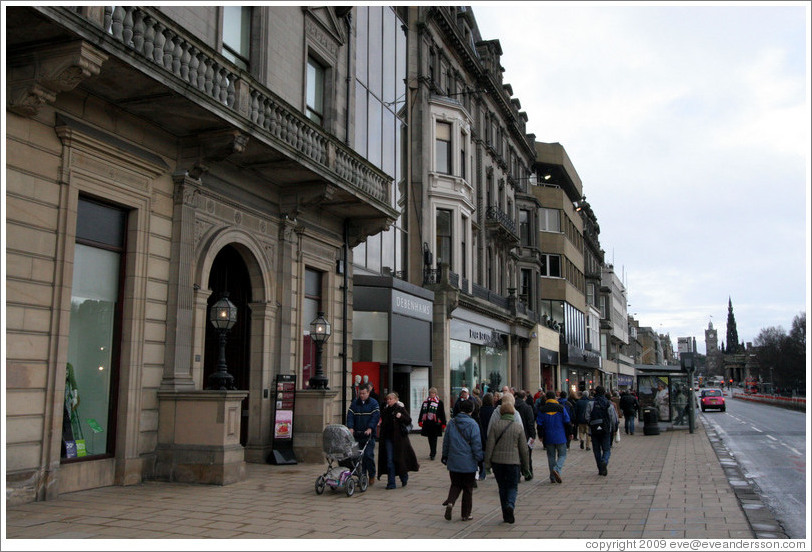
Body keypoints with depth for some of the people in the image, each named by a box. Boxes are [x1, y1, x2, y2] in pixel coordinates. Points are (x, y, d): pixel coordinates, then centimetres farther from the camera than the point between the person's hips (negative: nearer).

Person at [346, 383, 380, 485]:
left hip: (369, 434, -3)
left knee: (368, 455, -8)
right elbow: (350, 416, 2)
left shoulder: (374, 403, 1)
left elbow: (376, 417, -9)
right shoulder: (354, 403, 11)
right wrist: (350, 427, -14)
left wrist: (370, 428, -22)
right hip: (357, 434, 4)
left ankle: (372, 476, 6)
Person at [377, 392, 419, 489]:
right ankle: (391, 483, 2)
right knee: (389, 460, -2)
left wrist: (401, 416, -21)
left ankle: (404, 477, 28)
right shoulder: (386, 410, 11)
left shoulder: (400, 409, -3)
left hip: (399, 437, -4)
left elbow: (409, 420, -8)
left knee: (400, 458, 3)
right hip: (388, 438, 4)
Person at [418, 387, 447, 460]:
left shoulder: (439, 402, 0)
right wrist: (420, 421, 8)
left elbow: (442, 414, -1)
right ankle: (433, 452, 24)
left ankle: (432, 454, -1)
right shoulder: (425, 402, 12)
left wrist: (443, 424, -5)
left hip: (435, 424, -4)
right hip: (427, 424, 4)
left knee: (433, 439, -4)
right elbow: (422, 412, 14)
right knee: (430, 439, 11)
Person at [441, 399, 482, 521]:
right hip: (468, 462, -3)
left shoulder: (452, 423, 2)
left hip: (453, 461, 4)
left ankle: (450, 502, -10)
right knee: (468, 488, 9)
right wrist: (479, 459, -2)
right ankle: (466, 514, 14)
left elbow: (446, 441, 10)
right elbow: (476, 444, -11)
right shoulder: (472, 424, -11)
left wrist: (445, 456, 22)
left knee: (455, 485, 16)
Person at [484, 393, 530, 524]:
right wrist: (525, 467, 11)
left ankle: (505, 514, 17)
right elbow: (523, 449, 2)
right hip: (513, 461, -1)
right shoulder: (518, 428, -1)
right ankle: (510, 505, -18)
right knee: (513, 487, 10)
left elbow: (489, 445, -4)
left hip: (497, 461, 1)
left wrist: (487, 463, 1)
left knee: (502, 487, 14)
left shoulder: (495, 426, -1)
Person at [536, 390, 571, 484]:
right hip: (561, 437, -2)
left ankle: (553, 478, 9)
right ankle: (557, 469, -16)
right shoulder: (561, 408, -3)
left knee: (551, 456, 9)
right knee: (562, 455, 8)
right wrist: (570, 433, 11)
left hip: (548, 438, 2)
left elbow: (539, 424, 2)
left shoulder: (542, 410, 0)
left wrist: (541, 436, 12)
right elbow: (567, 422, 0)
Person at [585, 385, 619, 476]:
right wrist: (614, 430, 9)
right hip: (606, 430, 0)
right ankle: (604, 461, -22)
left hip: (594, 430, 1)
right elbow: (614, 418, -2)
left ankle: (601, 469, 10)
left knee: (597, 450, 10)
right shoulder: (609, 404, -2)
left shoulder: (591, 404, -2)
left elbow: (587, 418, -4)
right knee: (607, 449, 7)